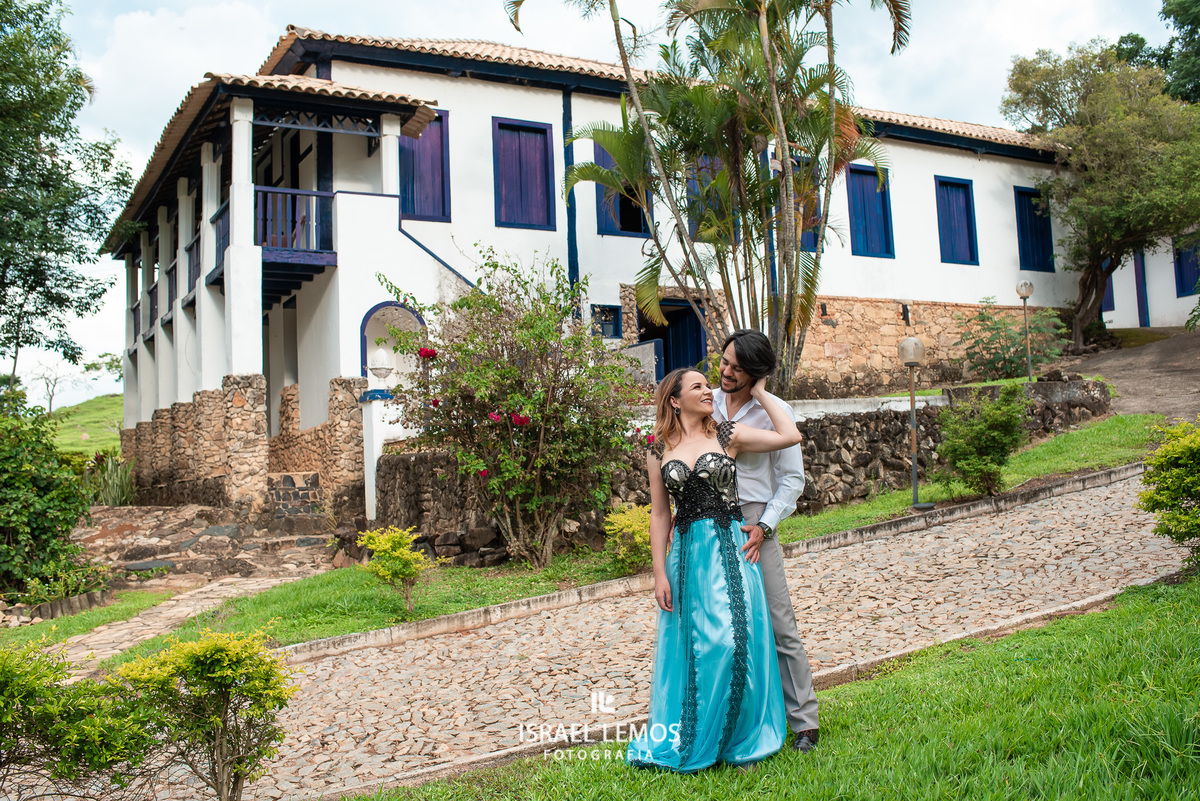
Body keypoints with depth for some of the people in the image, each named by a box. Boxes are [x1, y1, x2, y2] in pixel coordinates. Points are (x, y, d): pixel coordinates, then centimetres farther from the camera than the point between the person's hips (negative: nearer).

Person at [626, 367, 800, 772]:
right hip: (686, 554, 1)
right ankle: (687, 739, 23)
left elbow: (790, 436, -6)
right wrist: (659, 573, 3)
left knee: (733, 641, -2)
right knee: (690, 646, 6)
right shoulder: (660, 451, 6)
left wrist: (759, 393, 2)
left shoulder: (727, 435, 3)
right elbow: (659, 514, 7)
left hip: (729, 549, -1)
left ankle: (740, 740, 16)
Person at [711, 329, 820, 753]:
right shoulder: (707, 403, 7)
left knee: (779, 625, -2)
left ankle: (804, 721, 11)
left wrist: (763, 527, -10)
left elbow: (792, 479, -1)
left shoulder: (775, 411, -3)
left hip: (753, 524, -3)